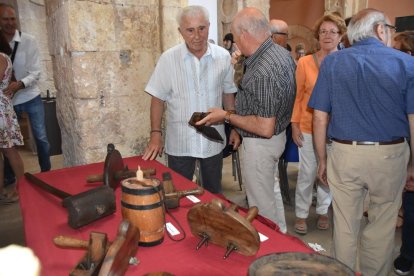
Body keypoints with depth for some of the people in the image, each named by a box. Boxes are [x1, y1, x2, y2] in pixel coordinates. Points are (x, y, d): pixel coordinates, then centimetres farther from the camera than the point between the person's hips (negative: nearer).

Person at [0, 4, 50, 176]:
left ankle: (46, 172, 21)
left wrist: (20, 84, -29)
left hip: (31, 97, -1)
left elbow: (36, 72, -13)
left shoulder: (28, 41, -9)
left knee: (41, 137, 3)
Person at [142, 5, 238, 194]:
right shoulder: (168, 58, -9)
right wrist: (156, 134, -9)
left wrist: (234, 128, 6)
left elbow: (228, 94, 7)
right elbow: (158, 98, -4)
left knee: (213, 193, 18)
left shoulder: (223, 56, -3)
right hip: (179, 142, -1)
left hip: (213, 140, 2)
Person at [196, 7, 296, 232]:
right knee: (271, 193, 28)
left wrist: (226, 117, -19)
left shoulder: (262, 72, -31)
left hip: (260, 144, -10)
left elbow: (265, 128, -29)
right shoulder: (281, 52, 0)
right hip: (278, 134, 10)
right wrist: (241, 64, 10)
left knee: (262, 206, 10)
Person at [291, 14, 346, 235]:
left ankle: (322, 211, 36)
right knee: (307, 173, 7)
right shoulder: (305, 62, -4)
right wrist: (295, 125, -3)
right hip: (309, 127, -1)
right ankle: (301, 214, 27)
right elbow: (297, 96, 0)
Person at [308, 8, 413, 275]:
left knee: (345, 224, 15)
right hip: (390, 155, 0)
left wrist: (323, 159, 6)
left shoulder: (332, 62, 0)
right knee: (382, 226, 17)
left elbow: (320, 118, -3)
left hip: (344, 153, 1)